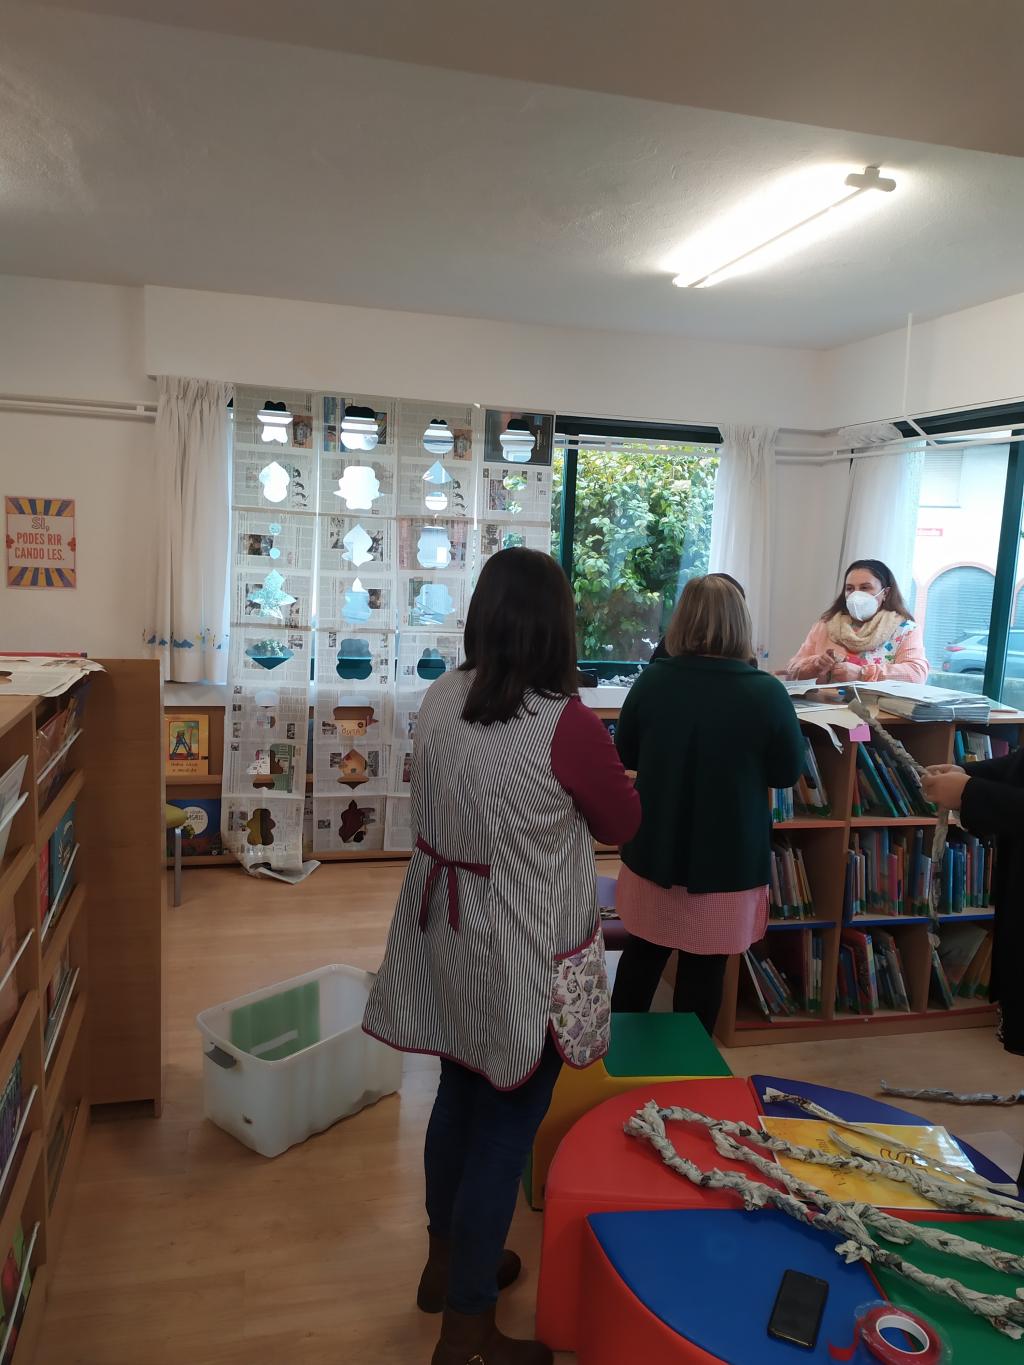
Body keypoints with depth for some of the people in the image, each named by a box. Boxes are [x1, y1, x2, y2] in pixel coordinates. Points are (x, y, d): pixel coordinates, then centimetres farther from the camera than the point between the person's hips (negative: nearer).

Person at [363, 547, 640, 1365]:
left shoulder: (440, 700, -4)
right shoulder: (567, 724, -23)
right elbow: (623, 825, -6)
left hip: (448, 938, 7)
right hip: (525, 958, -6)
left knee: (461, 1095, 24)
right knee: (505, 1128, 10)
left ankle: (449, 1263, 46)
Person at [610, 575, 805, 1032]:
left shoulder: (652, 681, -11)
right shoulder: (766, 693, -18)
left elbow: (626, 756, 3)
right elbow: (788, 772, -4)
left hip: (656, 850, 3)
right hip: (727, 858, -2)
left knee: (642, 955, 20)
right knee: (703, 969, 13)